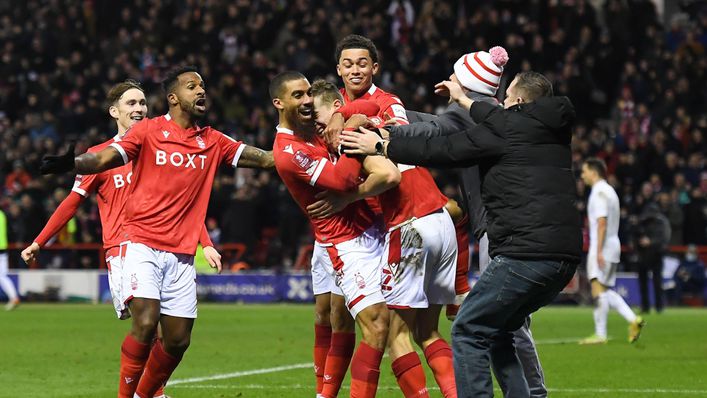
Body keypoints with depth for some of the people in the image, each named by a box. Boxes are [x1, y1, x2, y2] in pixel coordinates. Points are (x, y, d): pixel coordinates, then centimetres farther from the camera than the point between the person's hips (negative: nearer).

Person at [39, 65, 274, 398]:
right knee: (145, 323, -21)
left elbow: (263, 158, 12)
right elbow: (104, 159, -11)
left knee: (178, 340, 2)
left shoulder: (212, 141, 11)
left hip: (181, 254, 4)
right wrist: (70, 164, -30)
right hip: (143, 244, -4)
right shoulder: (149, 130, -1)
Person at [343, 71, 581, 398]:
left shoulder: (507, 130, -3)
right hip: (566, 256, 8)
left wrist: (381, 147, 14)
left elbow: (443, 150, 3)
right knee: (496, 331, 21)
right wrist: (465, 101, 50)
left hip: (527, 254, -8)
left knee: (468, 331, -1)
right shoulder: (553, 129, 18)